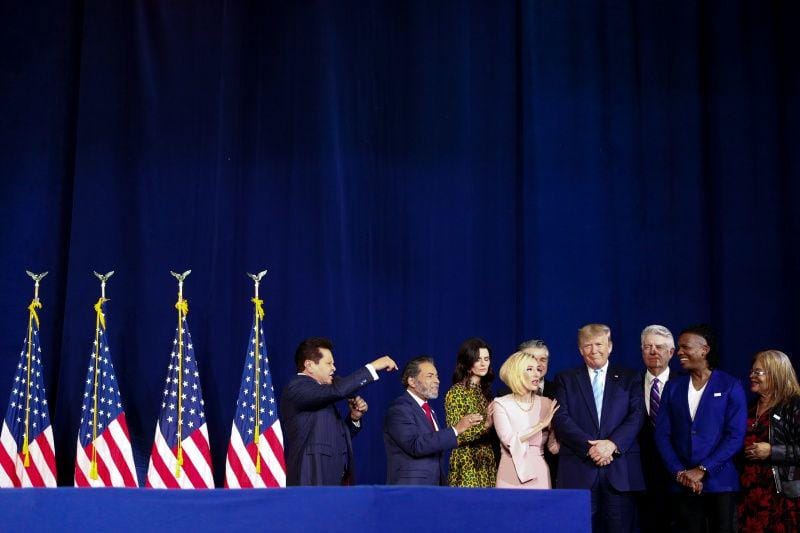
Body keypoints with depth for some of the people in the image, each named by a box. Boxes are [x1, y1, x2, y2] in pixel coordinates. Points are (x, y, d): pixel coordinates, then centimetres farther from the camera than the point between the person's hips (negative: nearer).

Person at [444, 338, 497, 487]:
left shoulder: (485, 391, 12)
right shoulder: (456, 392, -6)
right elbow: (456, 436, -13)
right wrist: (485, 425, -23)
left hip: (488, 464, 6)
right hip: (467, 465, -6)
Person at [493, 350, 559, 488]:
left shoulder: (546, 404, 5)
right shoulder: (501, 404, -2)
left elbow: (554, 447, 2)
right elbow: (509, 441, -15)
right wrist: (541, 424, -13)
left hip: (539, 474, 2)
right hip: (512, 475, -2)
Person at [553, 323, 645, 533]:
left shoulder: (630, 378, 13)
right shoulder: (566, 379, 12)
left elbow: (637, 415, 2)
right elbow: (561, 419, 1)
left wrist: (612, 444, -14)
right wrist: (589, 447, -12)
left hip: (621, 470, 0)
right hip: (579, 469, 0)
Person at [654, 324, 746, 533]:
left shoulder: (730, 386, -1)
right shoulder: (673, 387, 9)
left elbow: (736, 436, -7)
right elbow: (662, 434, 5)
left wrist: (702, 470, -13)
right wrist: (679, 472, -8)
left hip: (719, 482, -3)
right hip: (682, 484, 3)